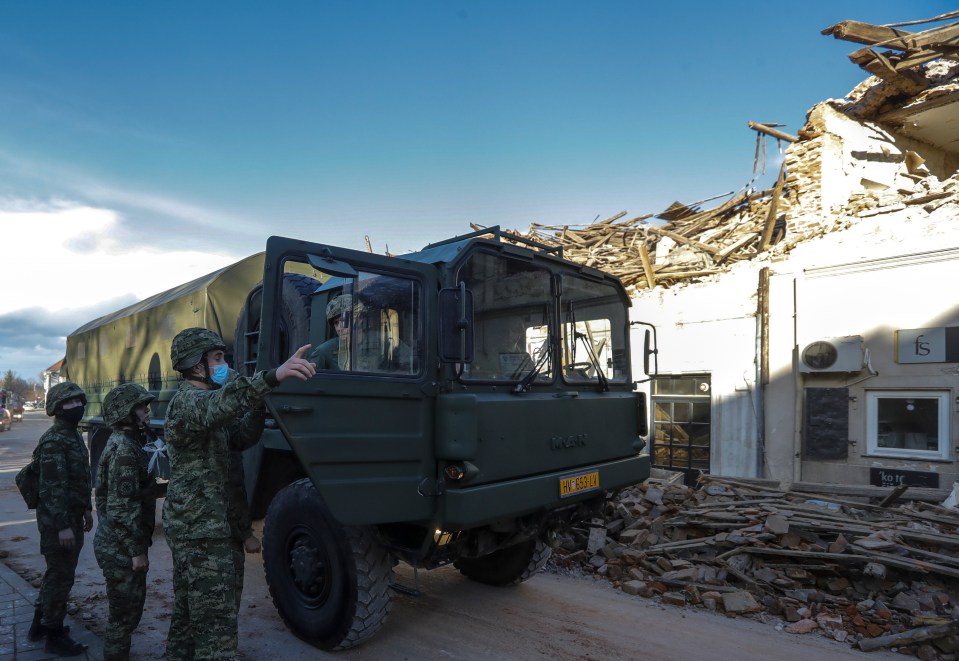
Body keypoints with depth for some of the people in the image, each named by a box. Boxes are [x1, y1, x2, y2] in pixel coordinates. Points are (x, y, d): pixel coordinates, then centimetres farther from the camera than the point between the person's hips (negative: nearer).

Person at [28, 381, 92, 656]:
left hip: (72, 516, 10)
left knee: (59, 573, 21)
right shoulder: (53, 442, -20)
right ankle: (54, 636, 16)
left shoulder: (74, 435, 11)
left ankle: (40, 624, 37)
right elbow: (54, 487, -24)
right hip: (57, 521, -10)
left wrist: (86, 509, 20)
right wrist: (62, 526, -25)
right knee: (60, 576, 2)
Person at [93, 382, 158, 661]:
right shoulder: (124, 449, -21)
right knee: (125, 613, 2)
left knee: (128, 609, 21)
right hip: (121, 547, -10)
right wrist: (137, 550, -20)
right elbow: (121, 509, -24)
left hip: (119, 544, 10)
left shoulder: (126, 443, 11)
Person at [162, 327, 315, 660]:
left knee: (188, 611, 20)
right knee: (216, 619, -8)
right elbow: (218, 406, -43)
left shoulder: (193, 401, 16)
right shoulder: (189, 401, -17)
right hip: (202, 528, -10)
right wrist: (271, 377, -59)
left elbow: (238, 437, 15)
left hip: (190, 525, 10)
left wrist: (259, 411, 2)